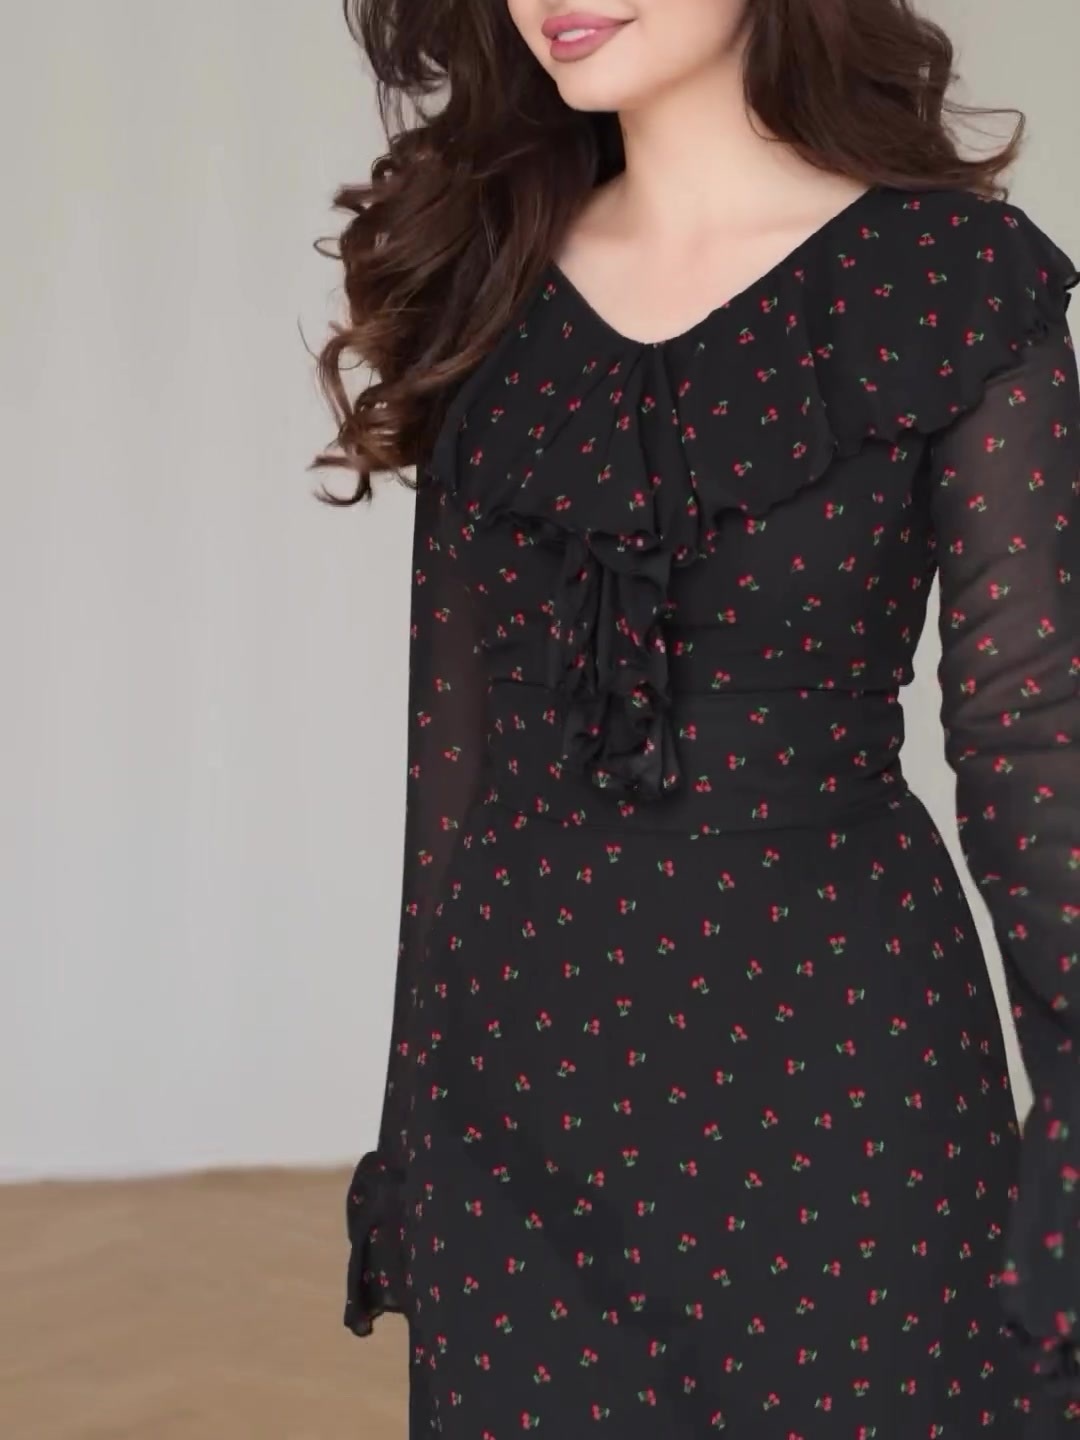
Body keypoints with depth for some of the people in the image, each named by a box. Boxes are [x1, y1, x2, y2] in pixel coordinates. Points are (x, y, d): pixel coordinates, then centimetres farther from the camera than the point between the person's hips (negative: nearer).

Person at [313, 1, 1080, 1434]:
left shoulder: (954, 277, -6)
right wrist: (419, 1100, 11)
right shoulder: (490, 284, 5)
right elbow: (459, 731, 9)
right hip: (524, 1058, 3)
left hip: (834, 1042, -3)